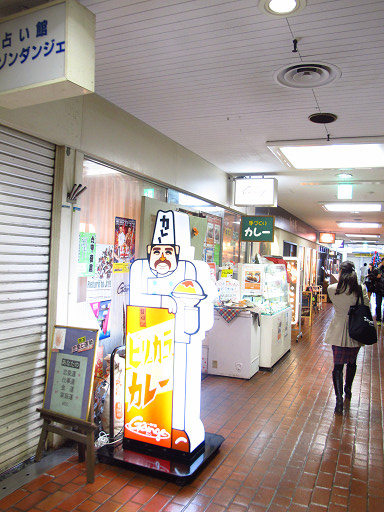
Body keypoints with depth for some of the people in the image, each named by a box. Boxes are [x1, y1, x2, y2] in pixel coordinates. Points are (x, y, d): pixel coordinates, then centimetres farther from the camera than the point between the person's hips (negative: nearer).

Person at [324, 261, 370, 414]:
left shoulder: (332, 289, -12)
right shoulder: (361, 289, -11)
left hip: (338, 331, -1)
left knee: (338, 365, 5)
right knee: (352, 362, 22)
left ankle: (339, 399, -6)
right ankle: (348, 390, 42)